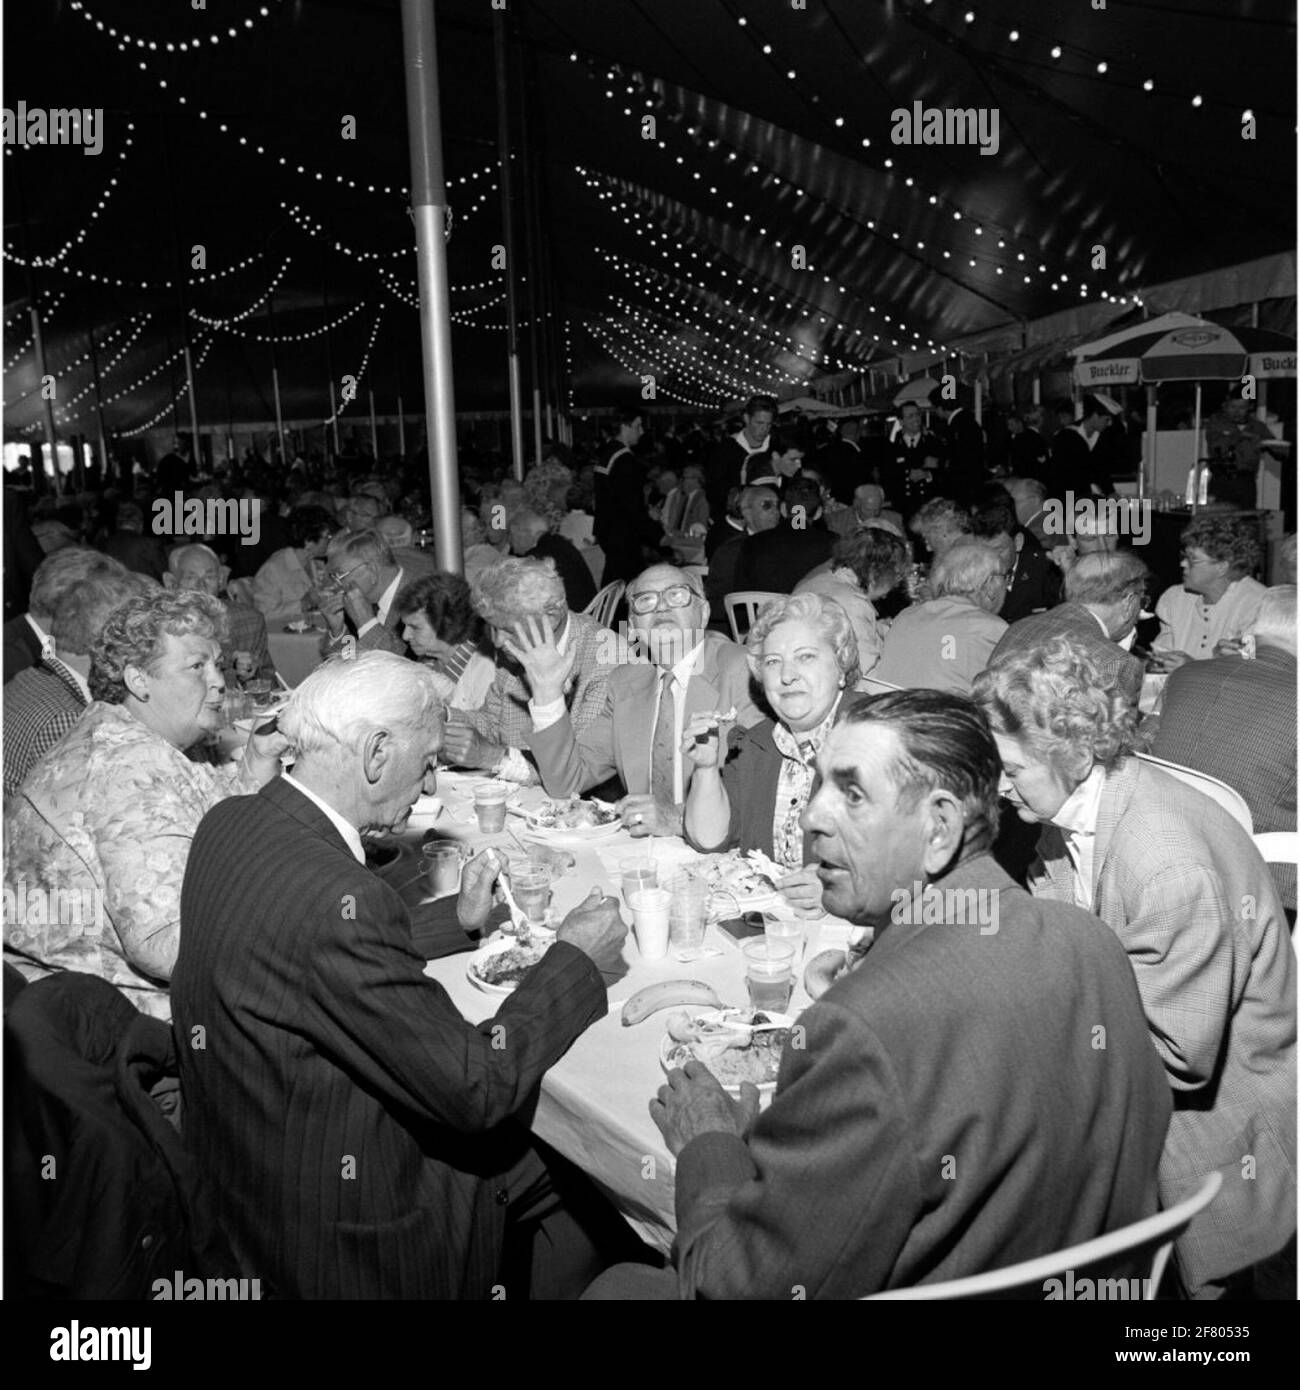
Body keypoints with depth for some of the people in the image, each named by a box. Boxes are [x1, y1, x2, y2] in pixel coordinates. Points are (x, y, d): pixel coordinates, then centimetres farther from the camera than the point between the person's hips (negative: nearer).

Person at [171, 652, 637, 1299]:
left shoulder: (231, 825, -5)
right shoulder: (335, 900, -34)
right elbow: (475, 1087, -27)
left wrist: (458, 918, 8)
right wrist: (576, 958, -14)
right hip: (339, 1234, -8)